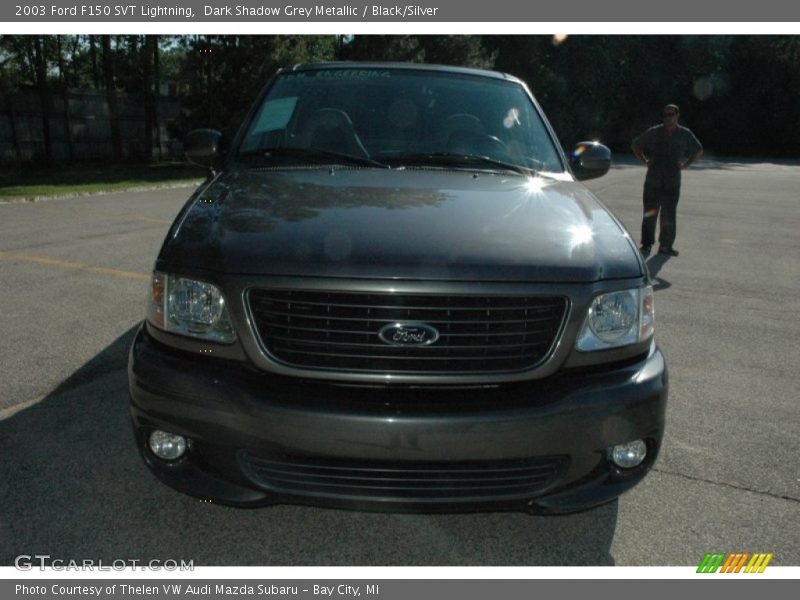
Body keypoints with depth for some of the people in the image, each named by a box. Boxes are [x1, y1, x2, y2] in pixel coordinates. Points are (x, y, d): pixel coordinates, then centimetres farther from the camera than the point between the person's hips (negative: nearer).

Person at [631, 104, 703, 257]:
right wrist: (646, 161, 6)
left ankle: (666, 245, 11)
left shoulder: (685, 134, 5)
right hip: (653, 179, -1)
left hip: (673, 182, 1)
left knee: (669, 215, 2)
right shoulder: (654, 132, 2)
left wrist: (685, 165, 9)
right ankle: (647, 244, 7)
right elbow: (636, 145, 14)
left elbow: (699, 150, 21)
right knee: (650, 213, 0)